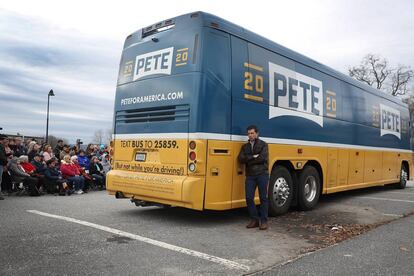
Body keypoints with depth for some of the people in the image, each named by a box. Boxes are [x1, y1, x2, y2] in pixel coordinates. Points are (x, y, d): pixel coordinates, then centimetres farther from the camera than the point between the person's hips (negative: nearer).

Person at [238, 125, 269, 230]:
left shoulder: (263, 144, 3)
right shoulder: (245, 146, 16)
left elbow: (263, 158, -13)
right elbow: (241, 159, 0)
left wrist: (248, 161, -6)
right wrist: (253, 157, -10)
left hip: (262, 174, -4)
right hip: (250, 175, 4)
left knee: (263, 198, 1)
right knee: (249, 198, -1)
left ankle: (263, 221, 9)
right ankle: (254, 219, 13)